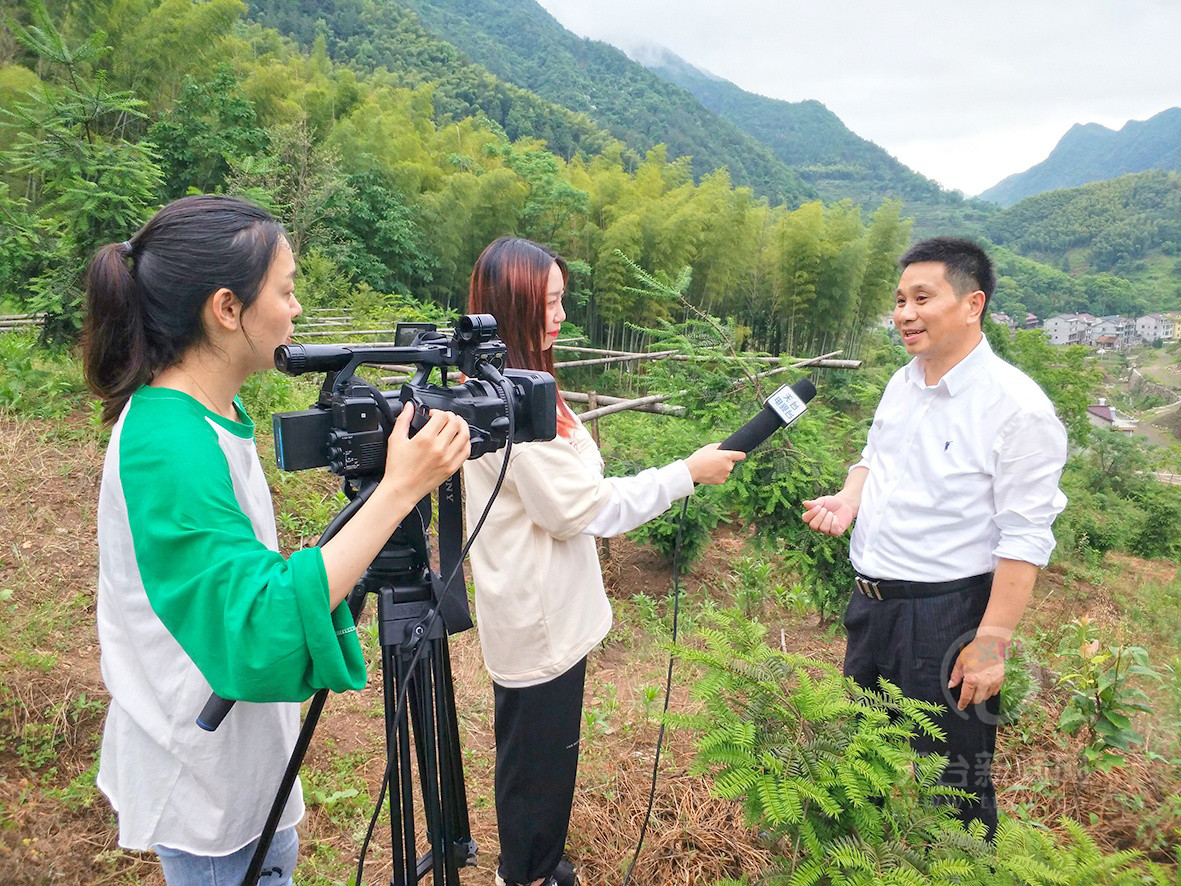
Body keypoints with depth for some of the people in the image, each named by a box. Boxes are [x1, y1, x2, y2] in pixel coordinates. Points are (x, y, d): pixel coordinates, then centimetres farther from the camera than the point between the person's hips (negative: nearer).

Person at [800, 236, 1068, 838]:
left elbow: (1024, 539, -19)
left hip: (946, 615, -8)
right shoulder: (903, 384, 5)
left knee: (952, 782, 11)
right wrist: (849, 498, -2)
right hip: (870, 603, 8)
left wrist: (991, 643, -20)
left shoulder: (1016, 406, -18)